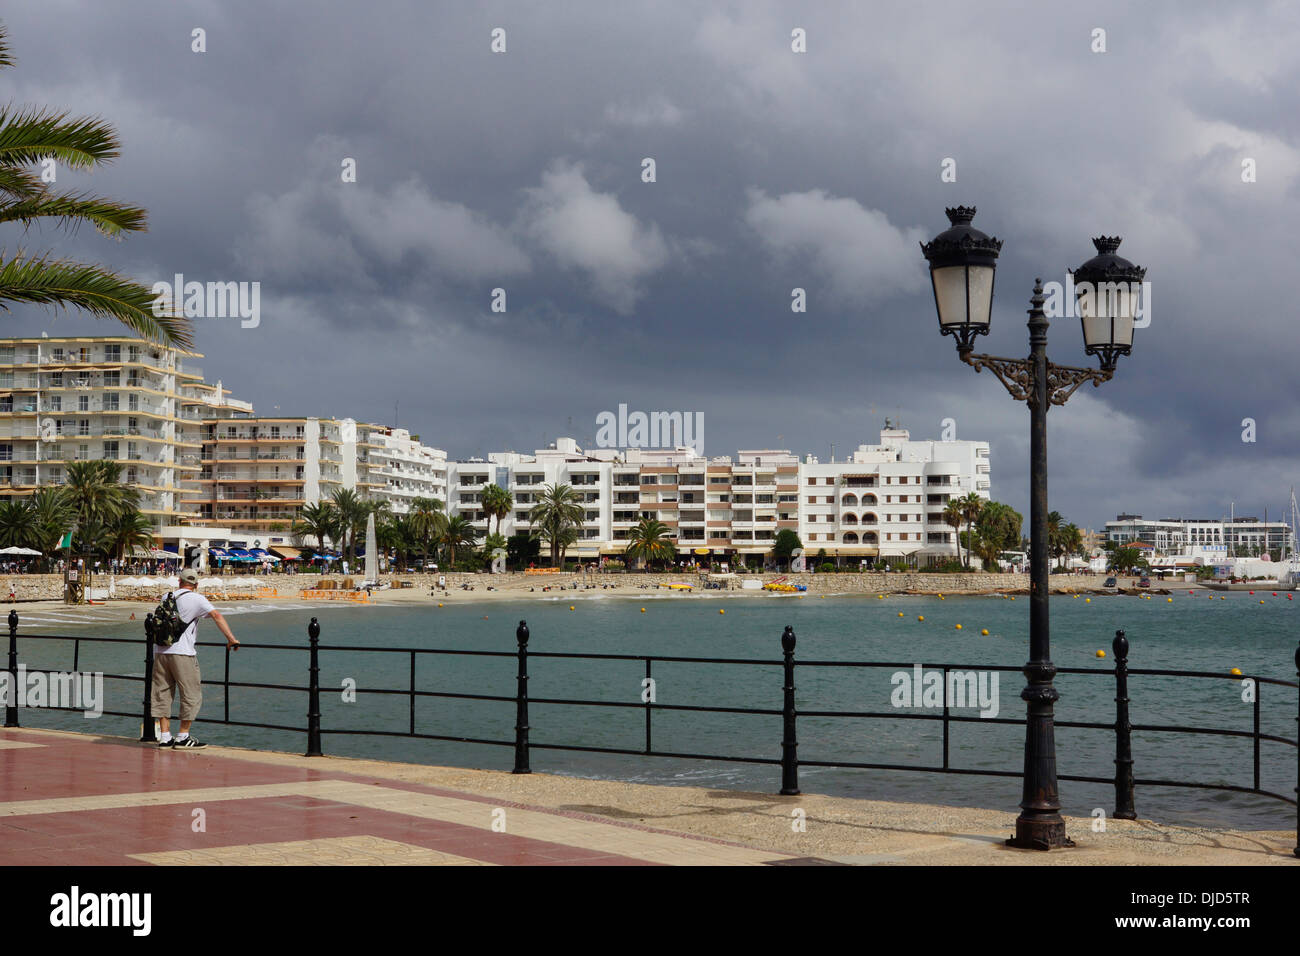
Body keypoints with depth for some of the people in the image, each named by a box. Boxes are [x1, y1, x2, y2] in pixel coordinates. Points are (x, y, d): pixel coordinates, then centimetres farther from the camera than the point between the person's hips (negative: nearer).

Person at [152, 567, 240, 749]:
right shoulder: (196, 599, -2)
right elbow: (217, 615, -13)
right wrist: (231, 638, -14)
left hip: (161, 651, 6)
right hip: (182, 653, -6)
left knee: (162, 694, 11)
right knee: (192, 695, 3)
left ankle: (165, 738, 10)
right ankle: (183, 738, 3)